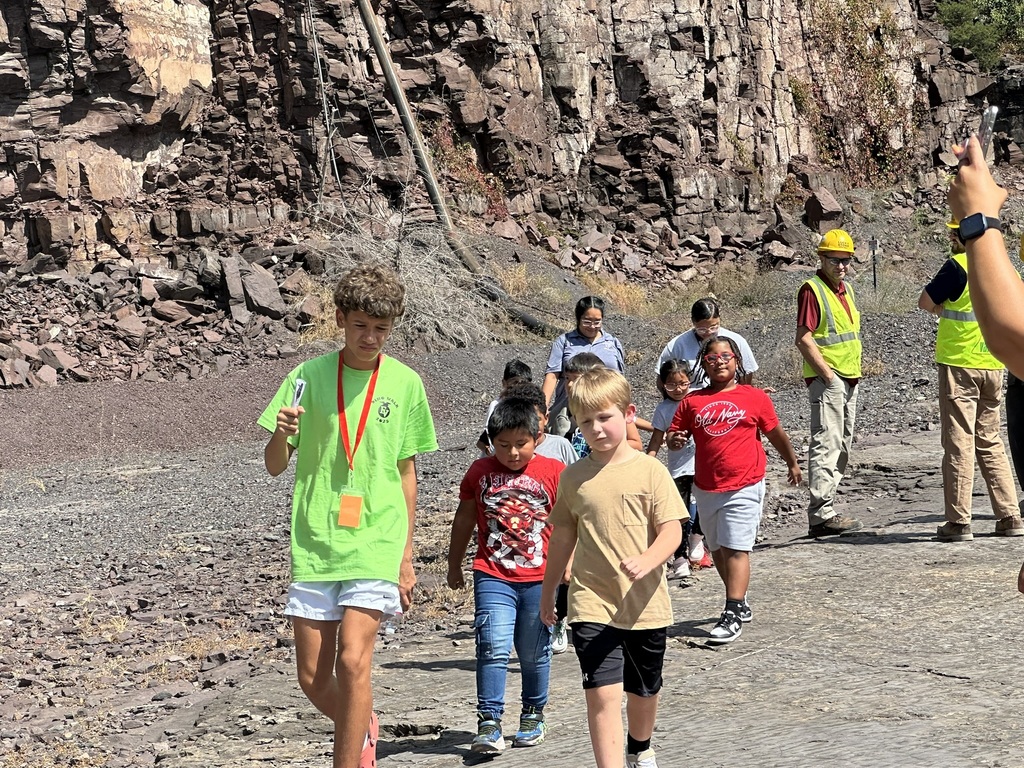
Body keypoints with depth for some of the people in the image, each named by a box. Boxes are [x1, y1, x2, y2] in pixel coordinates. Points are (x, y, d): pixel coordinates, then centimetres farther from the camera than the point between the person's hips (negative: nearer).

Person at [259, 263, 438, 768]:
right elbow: (275, 466, 2)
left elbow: (405, 471, 9)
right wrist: (281, 434, -21)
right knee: (312, 679, 7)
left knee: (353, 661, -15)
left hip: (375, 544, -1)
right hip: (313, 544, 1)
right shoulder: (309, 376, -1)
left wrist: (406, 555, 10)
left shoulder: (404, 383, 1)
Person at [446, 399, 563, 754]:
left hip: (540, 579, 0)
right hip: (493, 577, 0)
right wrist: (454, 565, 21)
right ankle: (489, 723, -10)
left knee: (534, 653, 11)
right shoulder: (480, 472, 5)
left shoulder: (554, 471, -1)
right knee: (493, 647, -13)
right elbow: (465, 518, 16)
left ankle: (533, 715, 30)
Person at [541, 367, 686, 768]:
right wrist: (548, 591, 18)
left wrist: (646, 562, -29)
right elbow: (563, 536, 13)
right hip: (592, 604, 0)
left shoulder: (650, 471, -6)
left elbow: (671, 530, -10)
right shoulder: (573, 476, 3)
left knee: (643, 691, 19)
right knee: (603, 693, -13)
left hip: (644, 604, 0)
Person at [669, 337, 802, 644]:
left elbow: (776, 434, 13)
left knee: (735, 549, -10)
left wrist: (793, 464, 24)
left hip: (744, 488, -4)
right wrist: (676, 440, -14)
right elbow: (673, 435, 10)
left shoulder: (755, 397, 1)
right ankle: (740, 604, 31)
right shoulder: (692, 402, 5)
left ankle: (733, 614, -10)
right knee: (718, 550, 14)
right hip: (706, 489, 4)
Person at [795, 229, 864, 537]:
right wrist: (828, 375, -18)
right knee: (826, 445, -12)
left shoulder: (845, 288, 16)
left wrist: (853, 373, 15)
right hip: (826, 379, -10)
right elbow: (803, 339, -17)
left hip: (848, 378, 10)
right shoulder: (812, 289, -11)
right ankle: (821, 515, -13)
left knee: (841, 446, 13)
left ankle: (826, 509, 20)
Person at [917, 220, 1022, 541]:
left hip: (959, 364, -6)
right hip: (993, 367, 6)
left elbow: (925, 302, -7)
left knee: (959, 442, -4)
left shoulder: (959, 265, -12)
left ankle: (959, 521, -4)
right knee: (990, 442, 14)